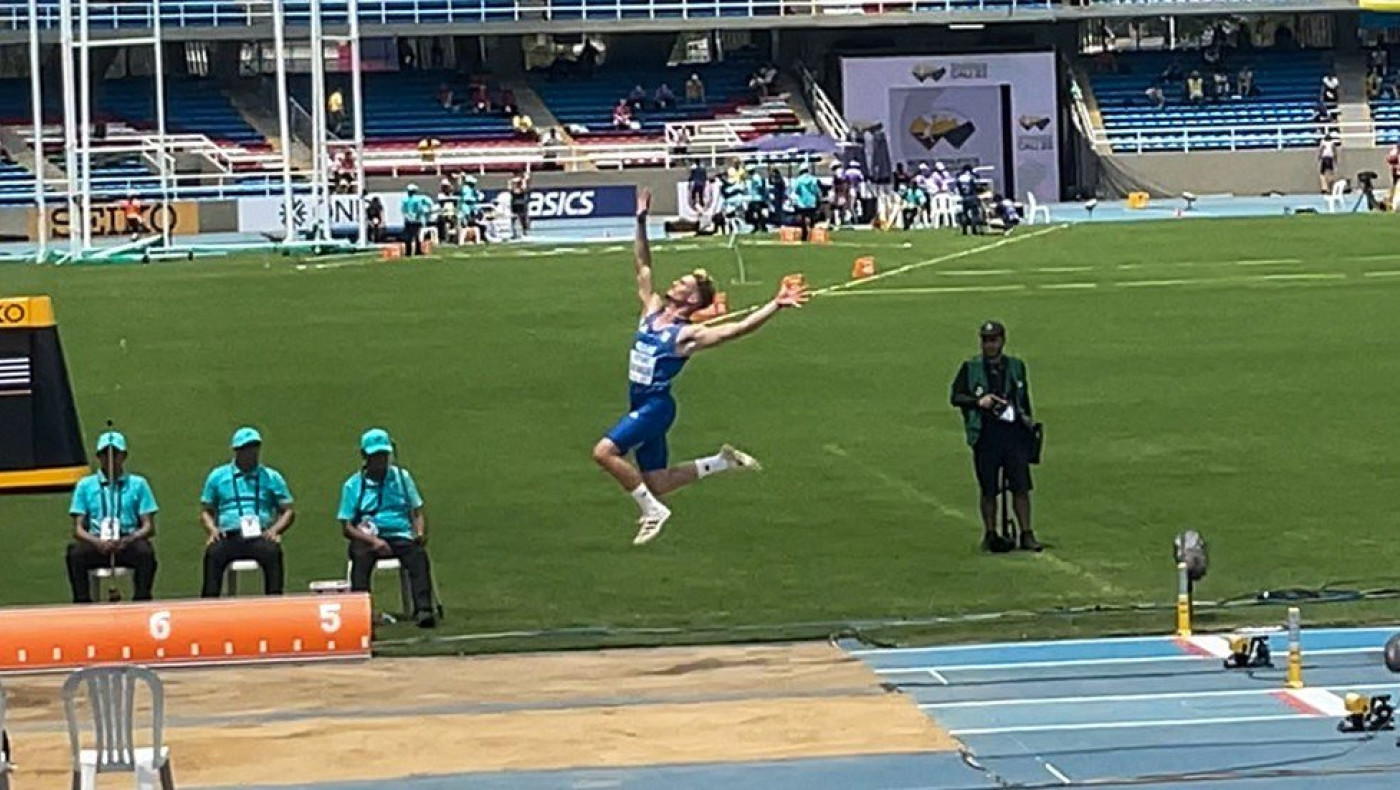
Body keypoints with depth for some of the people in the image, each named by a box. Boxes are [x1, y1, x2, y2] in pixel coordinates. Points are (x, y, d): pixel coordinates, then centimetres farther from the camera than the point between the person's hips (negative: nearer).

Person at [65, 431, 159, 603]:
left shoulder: (138, 484, 13)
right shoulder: (85, 485, 14)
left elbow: (149, 527, 7)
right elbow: (78, 529, 8)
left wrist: (129, 540, -15)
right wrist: (97, 542, -15)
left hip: (129, 543, 0)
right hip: (96, 544, 0)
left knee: (145, 552, -33)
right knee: (75, 553, -32)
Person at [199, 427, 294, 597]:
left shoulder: (271, 477, 18)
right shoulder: (218, 476, 19)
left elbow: (288, 511, 17)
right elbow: (206, 511, 20)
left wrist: (275, 530, -5)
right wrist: (212, 529, -3)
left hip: (260, 537, 0)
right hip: (229, 537, 0)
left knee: (273, 551, -34)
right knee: (212, 553, -33)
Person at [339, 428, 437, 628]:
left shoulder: (402, 477, 17)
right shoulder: (353, 485, 10)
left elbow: (417, 512, 17)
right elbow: (347, 527, 4)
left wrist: (420, 533, -7)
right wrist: (373, 541, -15)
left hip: (400, 537, 1)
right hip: (368, 538, -1)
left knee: (419, 555, -32)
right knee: (360, 557, -36)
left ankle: (423, 610, -45)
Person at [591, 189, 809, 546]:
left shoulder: (689, 334, -12)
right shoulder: (651, 311, 7)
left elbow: (740, 327, -20)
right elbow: (644, 267, 16)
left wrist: (776, 304, -30)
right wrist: (641, 223, 11)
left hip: (656, 406, -8)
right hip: (641, 405, 8)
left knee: (605, 452, -21)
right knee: (656, 483, 10)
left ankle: (652, 511, -11)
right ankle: (721, 462, 23)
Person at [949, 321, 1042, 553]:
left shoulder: (1016, 366, 13)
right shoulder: (970, 368, 5)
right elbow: (955, 396, 2)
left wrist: (1028, 423, 15)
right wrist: (978, 401, -14)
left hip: (1014, 432, 2)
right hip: (985, 435, -2)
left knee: (1021, 486, -3)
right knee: (989, 490, 2)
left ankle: (1027, 534, 2)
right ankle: (990, 535, 13)